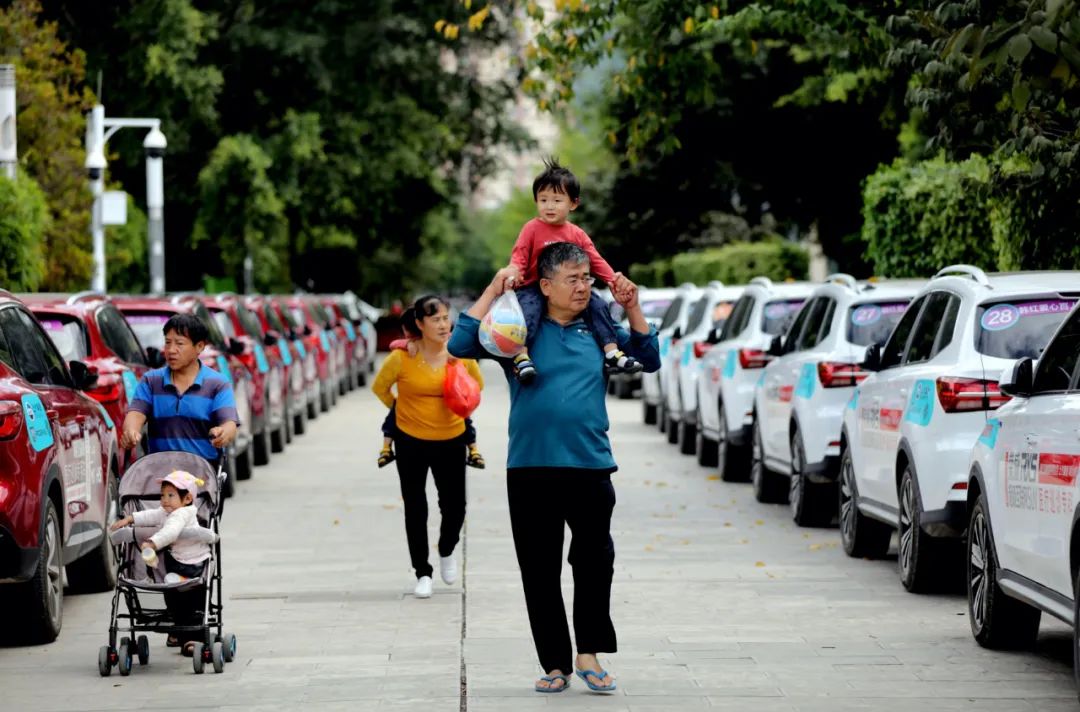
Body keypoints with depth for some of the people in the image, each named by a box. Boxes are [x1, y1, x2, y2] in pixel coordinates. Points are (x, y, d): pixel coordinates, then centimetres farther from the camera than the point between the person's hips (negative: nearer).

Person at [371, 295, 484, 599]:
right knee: (415, 509, 5)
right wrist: (400, 409, 7)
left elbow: (476, 384, 11)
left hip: (451, 440, 1)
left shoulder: (462, 354, -10)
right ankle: (423, 573, 19)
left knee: (454, 506, 2)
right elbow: (380, 387, 2)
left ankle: (446, 551, 34)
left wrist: (461, 409, 7)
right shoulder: (402, 357, -16)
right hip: (411, 440, -1)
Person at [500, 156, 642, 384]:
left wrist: (613, 278, -7)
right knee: (528, 307, -34)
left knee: (597, 305, -7)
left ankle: (612, 353, -4)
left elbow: (594, 260, 8)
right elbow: (519, 254, -9)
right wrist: (514, 270, -31)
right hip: (534, 287, -5)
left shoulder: (577, 234, 10)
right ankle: (521, 356, -43)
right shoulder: (532, 228, -2)